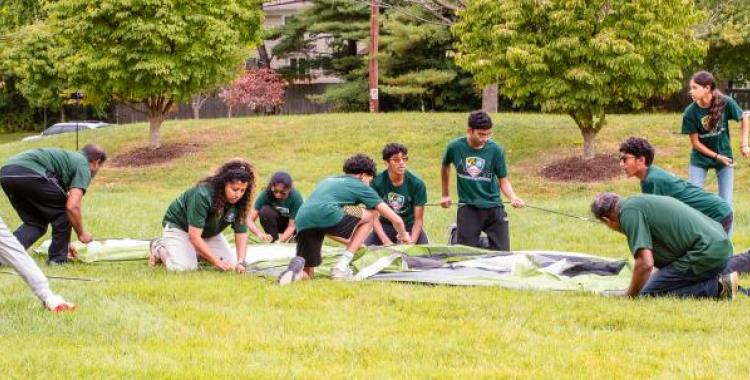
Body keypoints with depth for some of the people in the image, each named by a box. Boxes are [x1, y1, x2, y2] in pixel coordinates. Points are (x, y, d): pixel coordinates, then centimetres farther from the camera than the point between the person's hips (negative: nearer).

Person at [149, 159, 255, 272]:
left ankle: (197, 252, 14)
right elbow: (194, 236, -37)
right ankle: (159, 248, 4)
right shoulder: (202, 195, -36)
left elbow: (241, 232, -15)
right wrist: (218, 262, -40)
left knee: (231, 264, -11)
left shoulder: (239, 200, -20)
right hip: (180, 226, -6)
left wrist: (240, 262, -31)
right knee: (183, 267, -27)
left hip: (209, 232, 6)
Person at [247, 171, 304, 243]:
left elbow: (292, 226, -30)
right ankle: (273, 241, -15)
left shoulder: (296, 197, -30)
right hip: (275, 222, 0)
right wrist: (260, 234, -50)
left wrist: (280, 241, -45)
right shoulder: (266, 194, -29)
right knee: (265, 210, -32)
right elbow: (250, 220, -32)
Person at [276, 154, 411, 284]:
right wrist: (404, 236, 44)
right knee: (371, 213, 21)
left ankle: (297, 266, -17)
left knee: (308, 274, 22)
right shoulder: (360, 186, 21)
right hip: (328, 216, -6)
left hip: (302, 221, 6)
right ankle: (341, 267, 12)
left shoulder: (328, 181, 37)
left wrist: (350, 242, 56)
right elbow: (396, 219, 23)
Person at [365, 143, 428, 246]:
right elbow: (374, 217, -16)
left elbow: (418, 219, -13)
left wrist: (411, 242, -27)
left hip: (410, 225, 0)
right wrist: (386, 241, -29)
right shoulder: (377, 182, -17)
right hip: (386, 225, 0)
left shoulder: (417, 183, -17)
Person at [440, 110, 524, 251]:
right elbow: (445, 167, 14)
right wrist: (445, 195, 21)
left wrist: (513, 197, -22)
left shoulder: (496, 150, -9)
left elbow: (503, 180, -3)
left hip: (493, 208, 0)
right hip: (468, 208, 0)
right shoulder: (455, 147, -7)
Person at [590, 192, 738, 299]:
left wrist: (630, 297, -2)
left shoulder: (628, 212, -9)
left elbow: (645, 263, -17)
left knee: (649, 294, -4)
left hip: (705, 254, -10)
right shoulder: (640, 201, 22)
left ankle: (717, 288, -9)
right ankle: (719, 282, 12)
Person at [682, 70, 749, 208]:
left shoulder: (726, 103, -19)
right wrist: (717, 156, -15)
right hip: (700, 159, -1)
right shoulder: (690, 112, -20)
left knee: (726, 202, 3)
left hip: (724, 154, 1)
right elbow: (696, 142, -12)